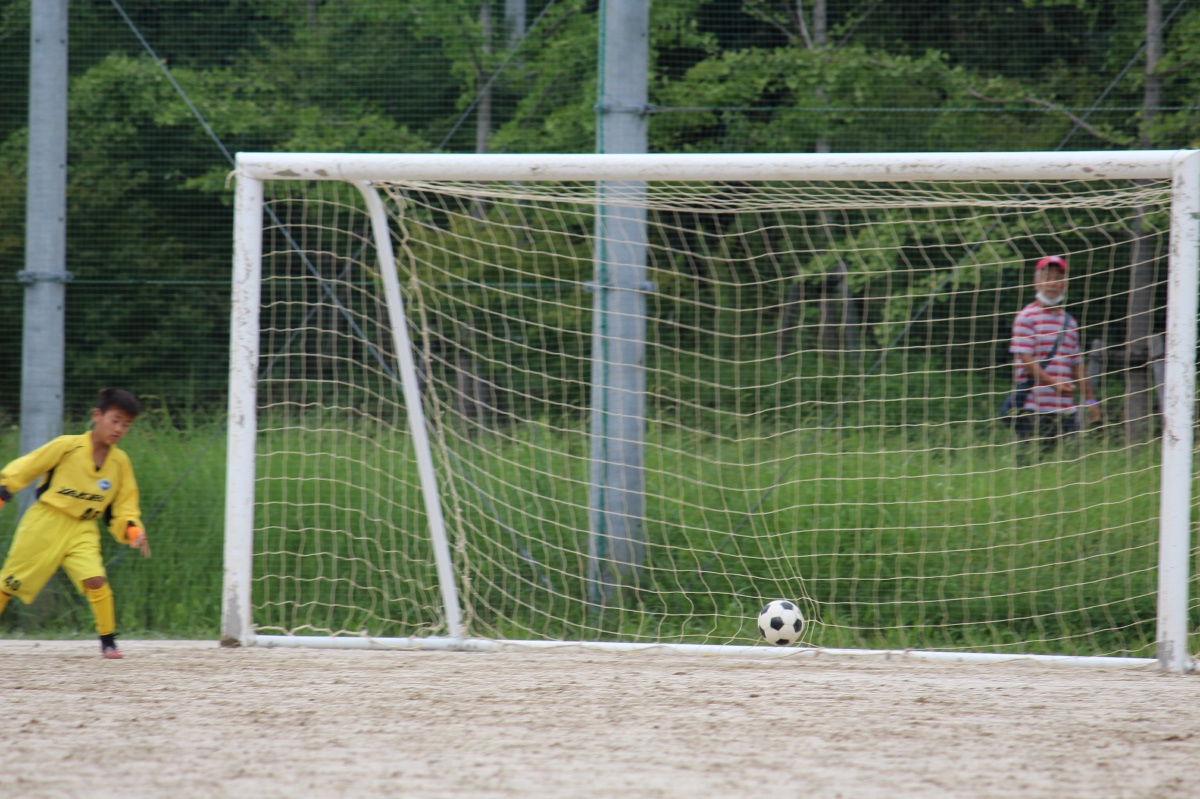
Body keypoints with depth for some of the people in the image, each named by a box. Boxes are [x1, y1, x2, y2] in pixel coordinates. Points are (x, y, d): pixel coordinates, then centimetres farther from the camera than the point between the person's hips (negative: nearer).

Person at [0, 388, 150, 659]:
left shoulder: (120, 462, -2)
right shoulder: (68, 446, -14)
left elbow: (123, 508, 5)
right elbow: (24, 468, -7)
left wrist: (133, 531, -12)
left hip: (82, 530, 2)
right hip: (44, 524, -2)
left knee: (96, 580, -20)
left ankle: (108, 641, -6)